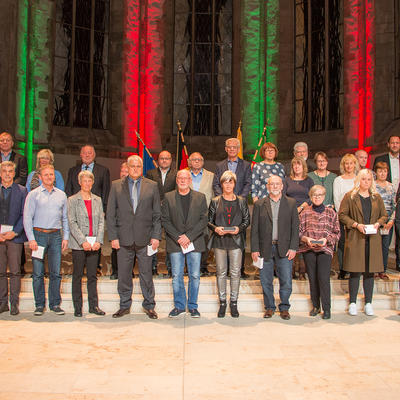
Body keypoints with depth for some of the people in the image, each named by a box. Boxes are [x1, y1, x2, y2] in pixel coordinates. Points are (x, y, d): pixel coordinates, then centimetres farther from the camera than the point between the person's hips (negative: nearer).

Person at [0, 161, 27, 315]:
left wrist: (14, 232, -10)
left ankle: (14, 304, 4)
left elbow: (24, 214, 0)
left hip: (15, 235, -2)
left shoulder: (22, 191, 6)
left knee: (15, 271, -2)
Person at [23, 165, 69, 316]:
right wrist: (31, 239, -8)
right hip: (38, 234, -2)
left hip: (55, 235, 2)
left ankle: (55, 304, 11)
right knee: (38, 273, -1)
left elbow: (65, 218, 14)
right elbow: (27, 218, 0)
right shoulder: (33, 195, 3)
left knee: (56, 272, 2)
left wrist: (65, 237, 6)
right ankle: (39, 305, 9)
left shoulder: (61, 195, 12)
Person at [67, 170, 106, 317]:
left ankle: (93, 306, 14)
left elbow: (101, 222, 7)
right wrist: (83, 241, -15)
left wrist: (99, 241, -6)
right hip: (78, 244, -3)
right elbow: (72, 223, -7)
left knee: (93, 276, 6)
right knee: (77, 276, 4)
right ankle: (77, 307, 12)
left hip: (94, 244, 3)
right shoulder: (72, 200, 1)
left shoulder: (97, 200, 12)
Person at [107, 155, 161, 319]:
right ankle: (124, 306, 23)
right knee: (123, 274, 8)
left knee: (146, 274, 5)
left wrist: (156, 236, -3)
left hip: (145, 238, -1)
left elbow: (157, 214, 5)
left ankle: (149, 306, 19)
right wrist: (113, 237, -3)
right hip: (124, 238, 1)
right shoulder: (116, 186, 7)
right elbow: (110, 214, 4)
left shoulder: (152, 186, 6)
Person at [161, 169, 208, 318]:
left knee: (194, 276, 3)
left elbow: (203, 220, -1)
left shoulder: (200, 197, 5)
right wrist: (178, 237, -10)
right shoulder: (168, 197, 6)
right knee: (176, 276, 4)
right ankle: (179, 305, 17)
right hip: (175, 244, 0)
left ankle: (192, 306, 16)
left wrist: (189, 236, -11)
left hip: (194, 243, 0)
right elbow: (165, 220, 1)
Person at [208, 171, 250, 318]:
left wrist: (239, 228, -11)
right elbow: (209, 221, 6)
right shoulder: (215, 201, 6)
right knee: (221, 272, 5)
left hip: (236, 240, 0)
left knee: (235, 272, 1)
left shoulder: (241, 201, 7)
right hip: (219, 240, 0)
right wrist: (216, 228, -13)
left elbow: (247, 220, 8)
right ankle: (222, 303, 15)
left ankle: (234, 303, 13)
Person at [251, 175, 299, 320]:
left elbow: (295, 227, 4)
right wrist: (254, 249, -3)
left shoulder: (291, 203, 6)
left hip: (284, 248, 0)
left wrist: (293, 248, -4)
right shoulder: (259, 204, 5)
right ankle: (269, 307, 23)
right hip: (265, 248, 1)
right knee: (266, 281, 7)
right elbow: (254, 229, 4)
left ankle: (284, 308, 18)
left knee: (286, 281, 1)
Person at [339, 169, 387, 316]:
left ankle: (368, 303, 14)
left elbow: (384, 215, 17)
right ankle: (352, 303, 8)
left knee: (370, 271, 5)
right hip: (355, 238, -3)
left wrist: (377, 223, -4)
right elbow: (342, 215, -1)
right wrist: (356, 224, -13)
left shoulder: (377, 198, 14)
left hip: (373, 239, 3)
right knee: (355, 271, -2)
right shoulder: (349, 196, 3)